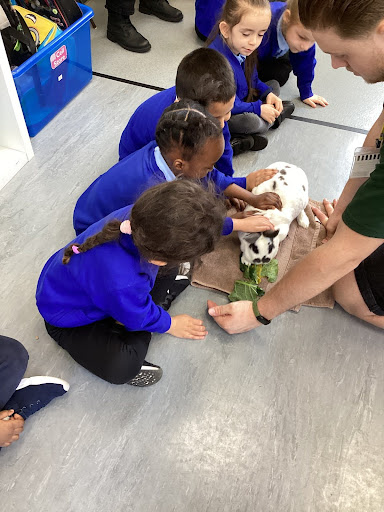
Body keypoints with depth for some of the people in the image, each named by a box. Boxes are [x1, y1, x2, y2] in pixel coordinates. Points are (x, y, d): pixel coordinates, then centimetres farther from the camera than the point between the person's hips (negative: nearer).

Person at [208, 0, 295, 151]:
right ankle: (274, 119, -1)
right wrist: (258, 109, -22)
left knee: (273, 84, 18)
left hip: (243, 102, 9)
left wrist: (267, 93, -5)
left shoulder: (244, 48, -5)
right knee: (248, 121, -35)